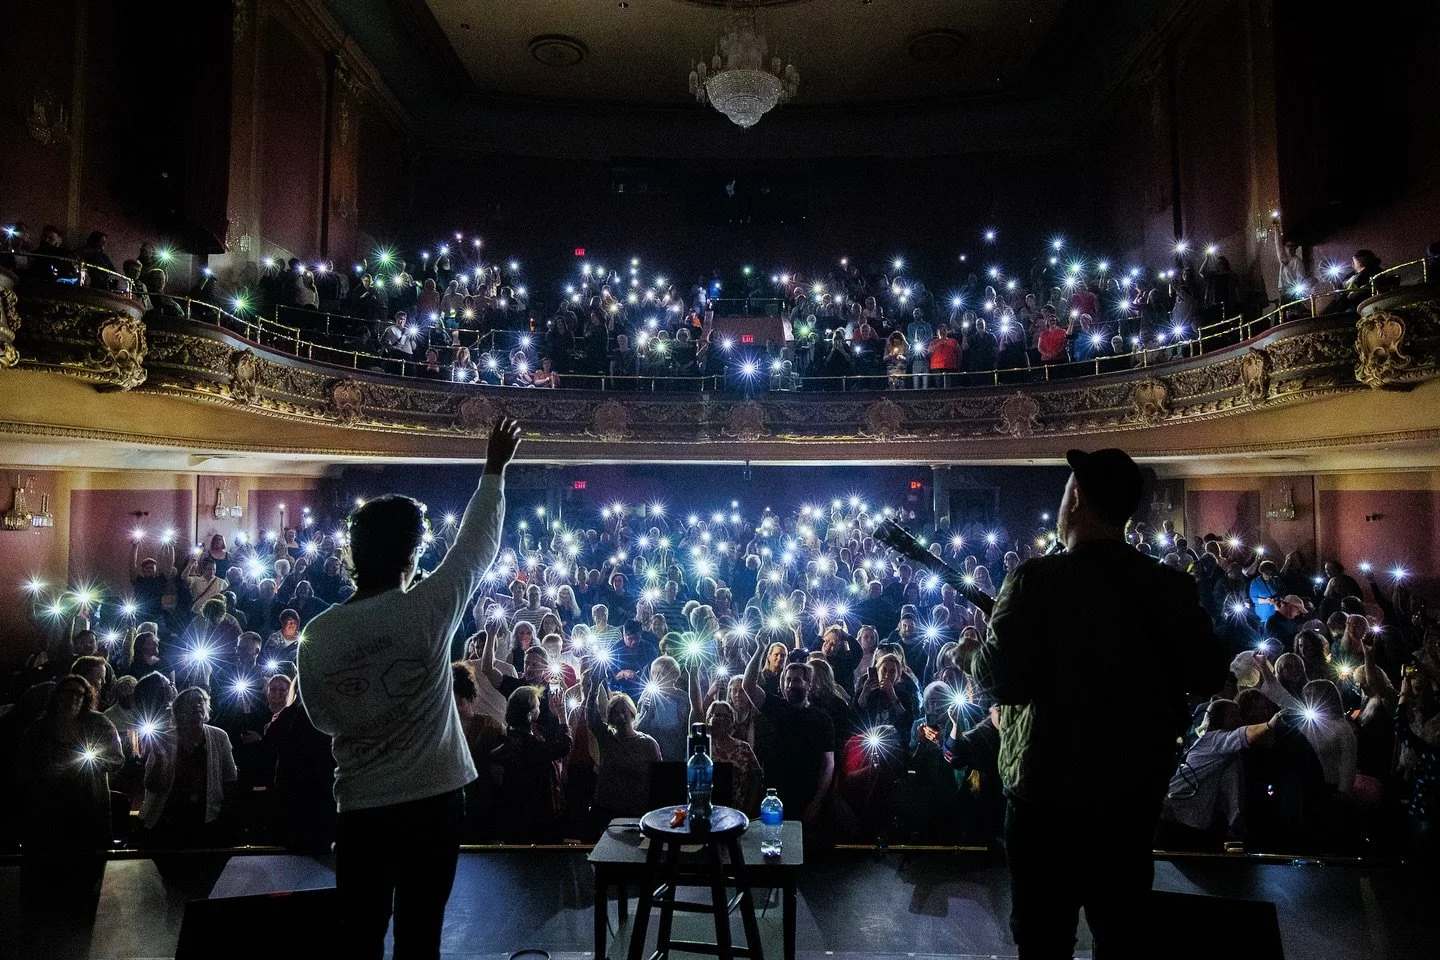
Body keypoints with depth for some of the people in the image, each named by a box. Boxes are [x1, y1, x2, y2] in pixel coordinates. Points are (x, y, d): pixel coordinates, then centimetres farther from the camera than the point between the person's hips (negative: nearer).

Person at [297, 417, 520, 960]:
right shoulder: (427, 609, -15)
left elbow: (323, 720, 6)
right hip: (433, 800, -2)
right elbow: (478, 544, -2)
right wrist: (495, 470, 9)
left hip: (360, 807, 2)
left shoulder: (318, 635, -8)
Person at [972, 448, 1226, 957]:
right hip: (1137, 788, 5)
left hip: (1050, 789, -4)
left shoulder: (1038, 580, -20)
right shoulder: (1171, 586, -5)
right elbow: (1207, 676, 5)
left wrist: (987, 641, -3)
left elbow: (1000, 682, -22)